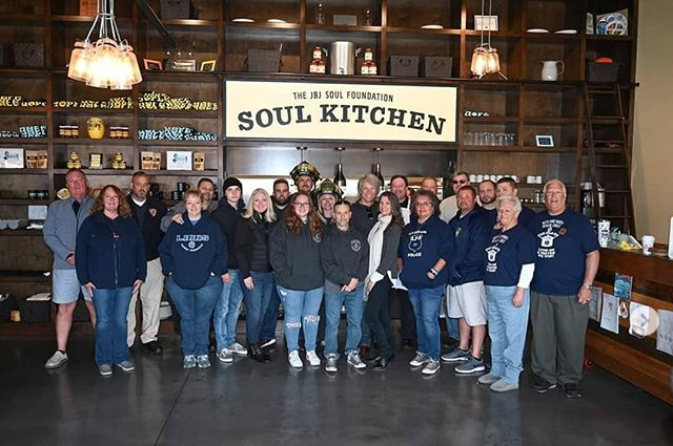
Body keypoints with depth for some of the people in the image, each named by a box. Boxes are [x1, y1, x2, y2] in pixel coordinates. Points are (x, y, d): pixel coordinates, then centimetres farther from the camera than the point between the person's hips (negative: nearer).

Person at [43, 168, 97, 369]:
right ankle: (61, 352, 13)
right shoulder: (56, 207, 12)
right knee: (65, 308, 6)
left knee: (94, 306, 4)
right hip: (65, 266, 2)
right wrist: (67, 255, -9)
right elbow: (49, 235, 5)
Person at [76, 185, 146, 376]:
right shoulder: (90, 223, 0)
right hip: (100, 282, -2)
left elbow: (140, 250, 7)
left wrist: (141, 275, 2)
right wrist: (85, 279, -5)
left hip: (125, 282, 2)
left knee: (121, 320, 11)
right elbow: (81, 252, -1)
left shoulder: (129, 224, 6)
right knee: (104, 321, 5)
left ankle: (121, 357, 23)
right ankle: (104, 360, 17)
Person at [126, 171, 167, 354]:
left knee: (152, 301, 6)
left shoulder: (158, 205, 8)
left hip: (153, 261, 2)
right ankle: (126, 341, 12)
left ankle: (149, 338, 18)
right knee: (127, 302, 2)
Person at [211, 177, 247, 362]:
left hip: (240, 267, 6)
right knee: (222, 308, 1)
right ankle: (221, 346, 11)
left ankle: (231, 341, 26)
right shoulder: (218, 214, -7)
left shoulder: (243, 212, 9)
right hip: (225, 268, -5)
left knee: (235, 306, 14)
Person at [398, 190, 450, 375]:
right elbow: (401, 252, 22)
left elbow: (446, 253, -11)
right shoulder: (409, 228, 15)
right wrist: (402, 270, 10)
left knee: (429, 320, -7)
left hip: (431, 282, -6)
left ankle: (434, 358, 3)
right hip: (412, 282, 7)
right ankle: (422, 351, 29)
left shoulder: (440, 226, -4)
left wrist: (433, 272, -16)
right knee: (419, 318, 16)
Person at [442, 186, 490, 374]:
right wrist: (452, 268, 5)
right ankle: (463, 349, 33)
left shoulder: (480, 220, -11)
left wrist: (461, 267, -13)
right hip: (456, 275, 9)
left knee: (476, 317, -3)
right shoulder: (454, 221, 15)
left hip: (473, 276, -9)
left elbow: (477, 250, -17)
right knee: (463, 314, 19)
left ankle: (476, 359, 2)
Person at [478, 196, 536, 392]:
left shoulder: (523, 235, -11)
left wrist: (520, 291, -19)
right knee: (496, 334, 17)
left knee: (513, 335, 0)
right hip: (492, 291, 9)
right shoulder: (494, 233, 13)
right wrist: (487, 287, 17)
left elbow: (528, 265, -15)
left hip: (511, 291, -8)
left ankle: (511, 377, 9)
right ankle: (497, 370, 31)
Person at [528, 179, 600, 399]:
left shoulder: (578, 221, -2)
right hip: (539, 291, 4)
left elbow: (593, 253, -3)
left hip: (571, 293, -3)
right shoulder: (535, 221, 10)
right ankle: (545, 375, 24)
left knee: (571, 337, 4)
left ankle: (570, 379, 20)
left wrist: (587, 285, -10)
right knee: (541, 335, 9)